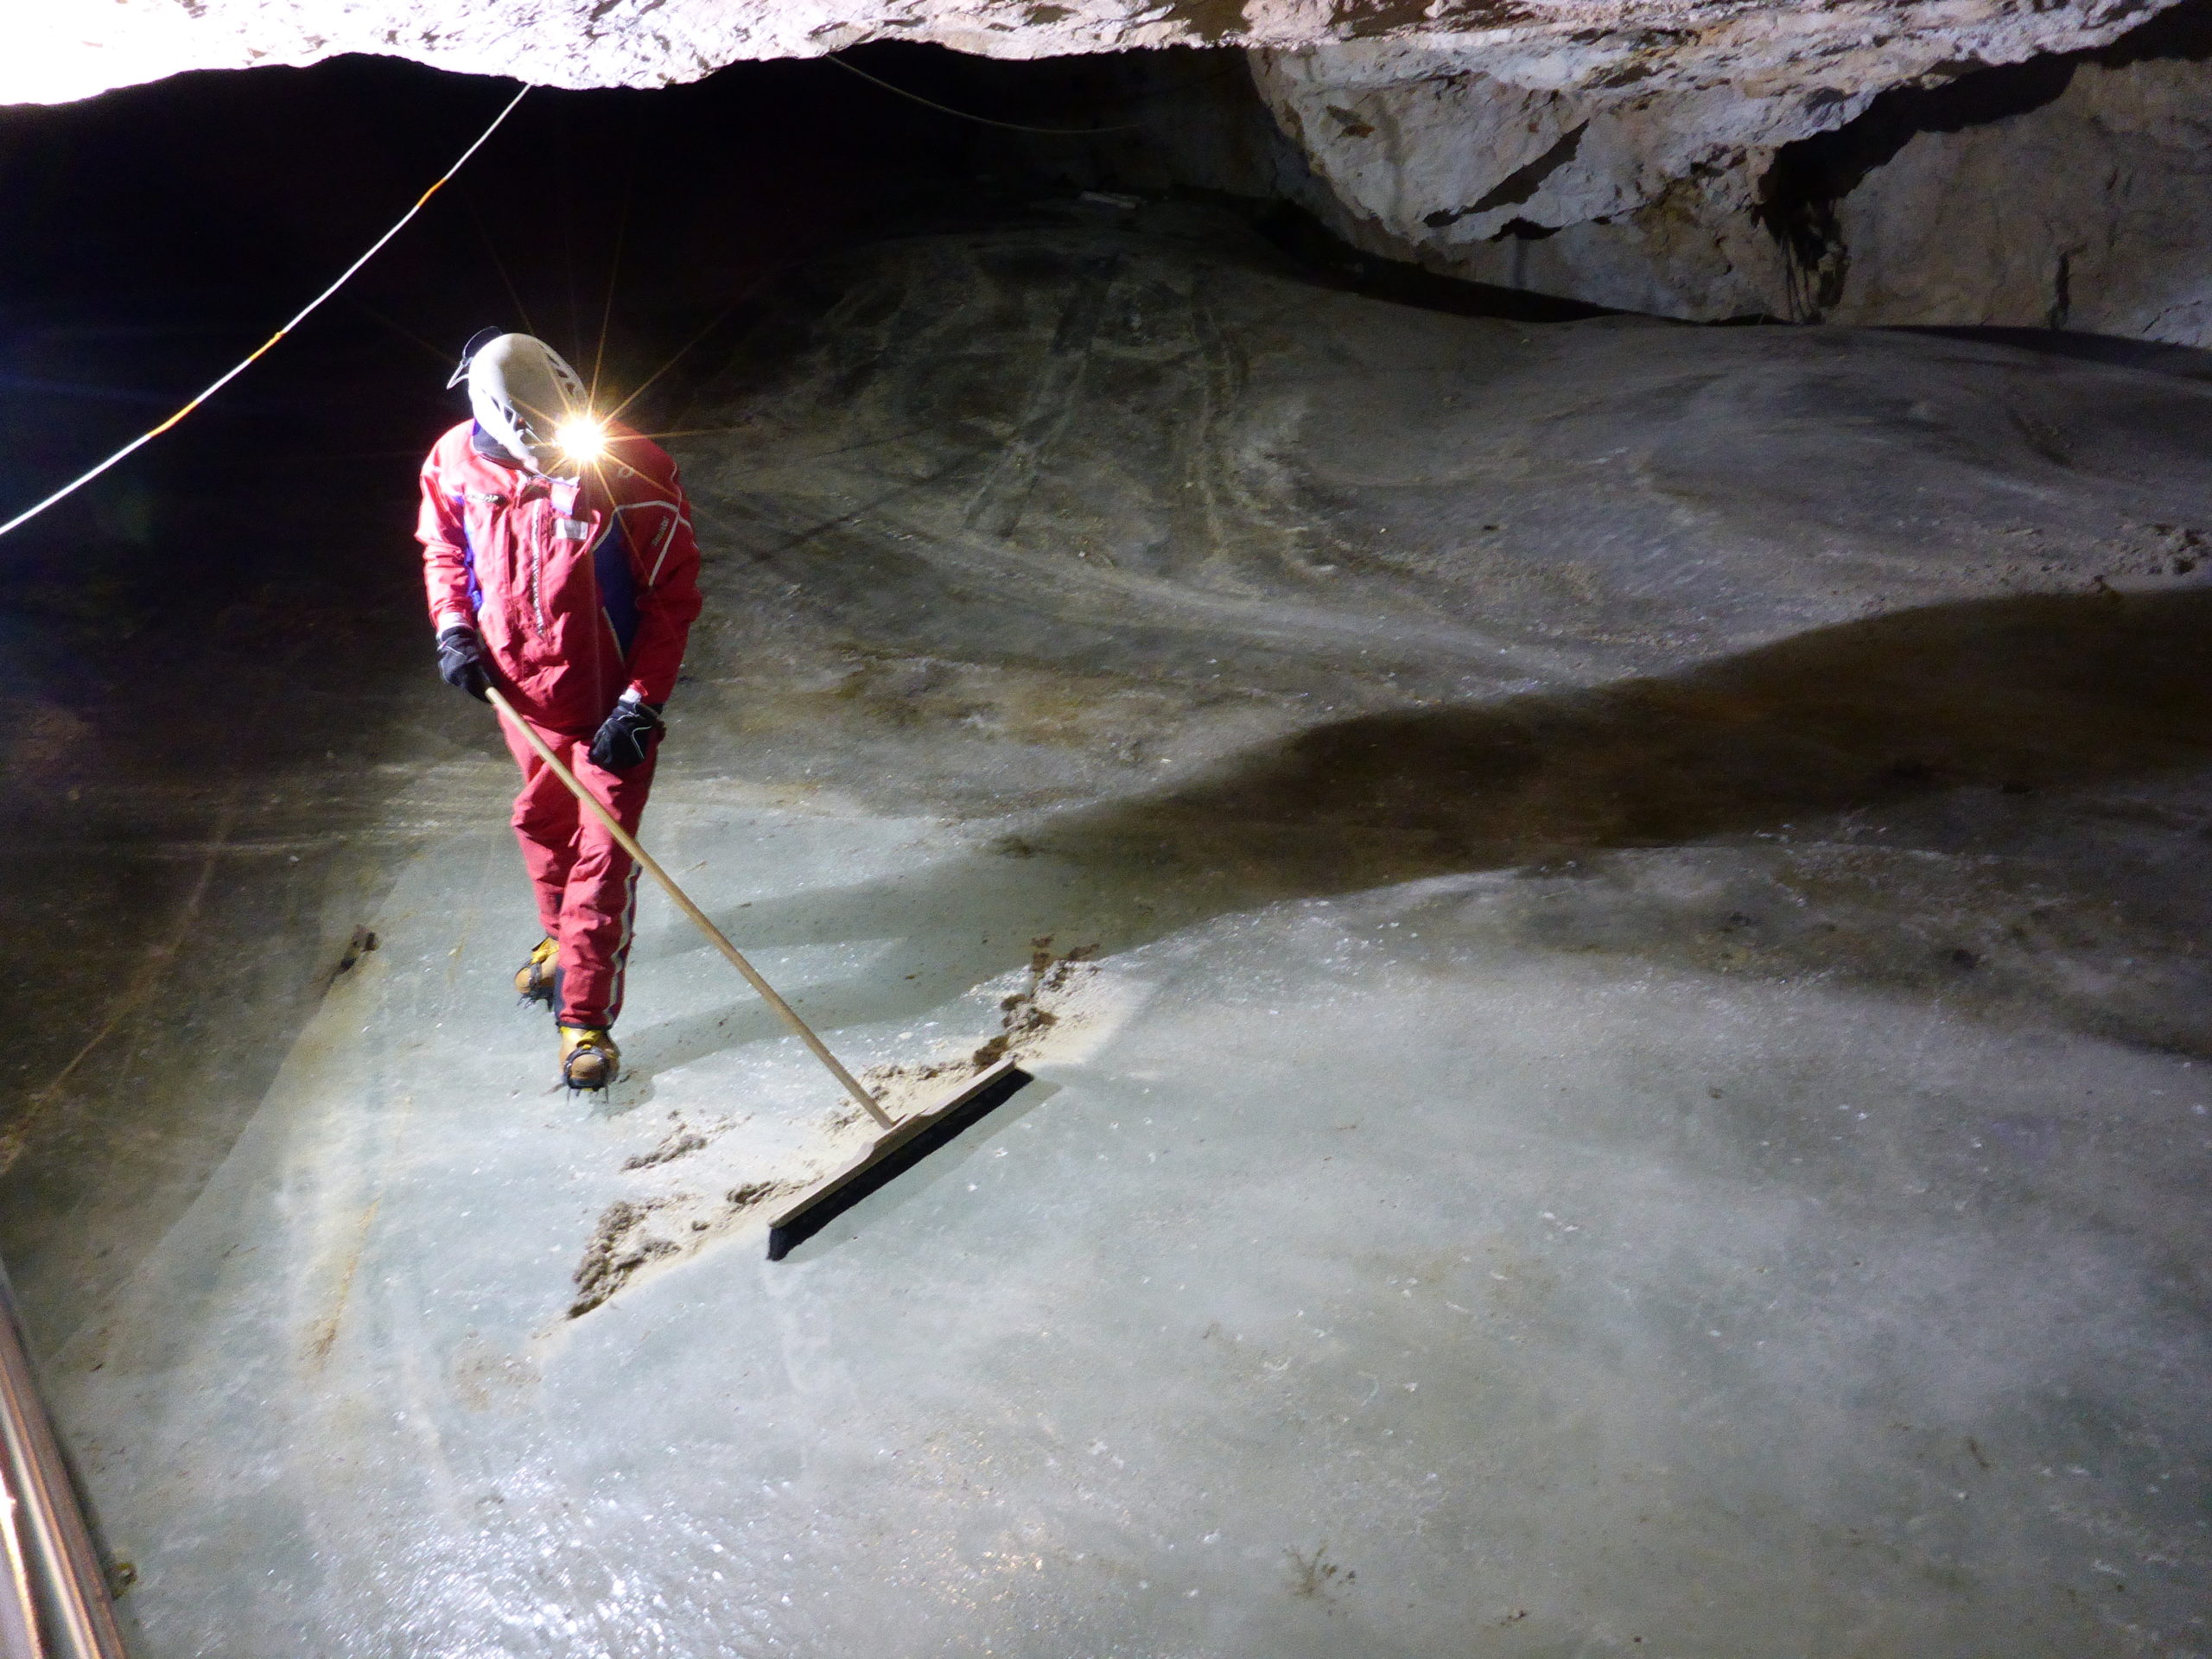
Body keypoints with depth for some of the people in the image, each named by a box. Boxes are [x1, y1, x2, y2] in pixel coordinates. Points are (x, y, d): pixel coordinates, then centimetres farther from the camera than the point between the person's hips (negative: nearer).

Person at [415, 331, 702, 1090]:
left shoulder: (633, 472, -25)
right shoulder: (458, 462, -12)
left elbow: (673, 593, -17)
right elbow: (442, 545, 9)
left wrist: (642, 702, -20)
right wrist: (453, 627, -7)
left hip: (610, 701, -4)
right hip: (520, 687, 5)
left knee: (603, 857, -1)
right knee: (542, 825, 24)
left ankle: (585, 1017, 12)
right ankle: (563, 938, 51)